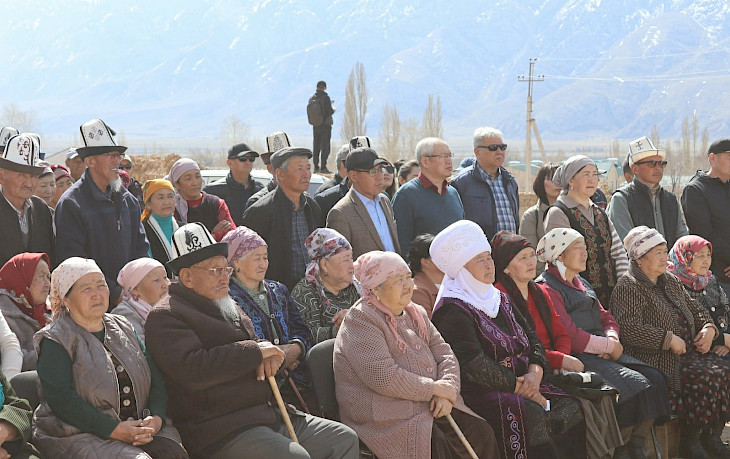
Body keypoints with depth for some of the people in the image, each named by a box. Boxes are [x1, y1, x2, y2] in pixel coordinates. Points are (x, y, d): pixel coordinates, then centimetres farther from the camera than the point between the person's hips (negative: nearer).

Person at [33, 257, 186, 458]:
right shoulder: (55, 340, 1)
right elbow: (61, 399, -11)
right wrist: (115, 429, -18)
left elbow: (155, 378, 14)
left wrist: (156, 417, -7)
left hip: (141, 431, 6)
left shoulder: (123, 328, 19)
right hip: (81, 437, -5)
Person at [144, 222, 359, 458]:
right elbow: (191, 370, -22)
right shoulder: (165, 317, -7)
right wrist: (255, 351, -14)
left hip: (271, 415, 9)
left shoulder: (231, 309, 22)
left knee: (345, 439, 3)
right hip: (222, 432, -9)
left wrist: (268, 355, 3)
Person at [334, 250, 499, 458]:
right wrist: (433, 389, -14)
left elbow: (445, 355, 14)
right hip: (389, 420, -8)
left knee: (482, 433, -12)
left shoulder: (415, 314, 16)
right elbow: (383, 377, -21)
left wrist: (447, 389, -8)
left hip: (431, 406, 8)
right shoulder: (361, 321, -11)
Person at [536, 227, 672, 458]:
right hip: (578, 357, -9)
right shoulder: (546, 289, -8)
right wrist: (609, 346, -10)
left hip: (602, 352, 9)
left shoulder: (581, 283, 23)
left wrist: (612, 338, -3)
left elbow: (606, 317, 20)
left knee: (654, 379, -9)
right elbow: (570, 337, -16)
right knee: (634, 385, -24)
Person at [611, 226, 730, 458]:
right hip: (658, 359, -8)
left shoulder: (671, 282, 21)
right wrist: (669, 339, -20)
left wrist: (709, 328, 6)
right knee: (704, 377, -27)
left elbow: (696, 309, 28)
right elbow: (629, 328, -21)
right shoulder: (628, 288, -7)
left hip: (689, 352, 8)